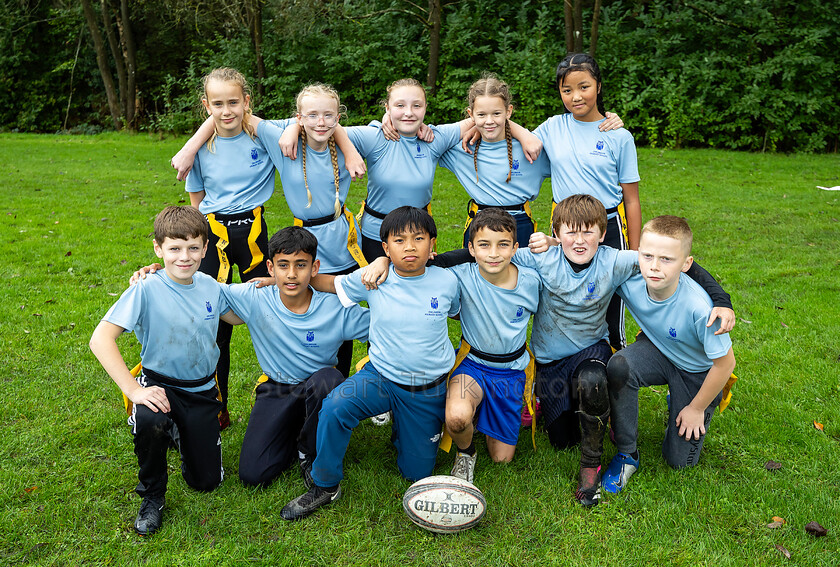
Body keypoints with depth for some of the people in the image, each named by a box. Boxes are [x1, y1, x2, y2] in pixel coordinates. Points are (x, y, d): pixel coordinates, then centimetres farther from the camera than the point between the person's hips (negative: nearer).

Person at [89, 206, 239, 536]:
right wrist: (133, 390, -32)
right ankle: (152, 496, -9)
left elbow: (237, 317, 14)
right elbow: (100, 339, -27)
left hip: (202, 390, 4)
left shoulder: (209, 286, -6)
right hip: (160, 384, -4)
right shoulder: (147, 289, -21)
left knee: (207, 481, 5)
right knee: (150, 422, -39)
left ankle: (182, 433, 38)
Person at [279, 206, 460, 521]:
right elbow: (331, 282, 5)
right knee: (335, 406, -32)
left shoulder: (447, 281, -10)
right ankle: (325, 486, -10)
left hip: (429, 391, 1)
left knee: (417, 473, 9)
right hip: (381, 377, -1)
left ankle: (402, 427, 40)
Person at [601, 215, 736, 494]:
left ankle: (682, 404, 34)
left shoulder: (700, 308, -39)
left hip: (697, 371, -2)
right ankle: (626, 454, -13)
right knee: (619, 366, -34)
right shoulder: (630, 281, -28)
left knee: (679, 460, 2)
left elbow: (725, 364, -23)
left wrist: (696, 409, -10)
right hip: (657, 350, 3)